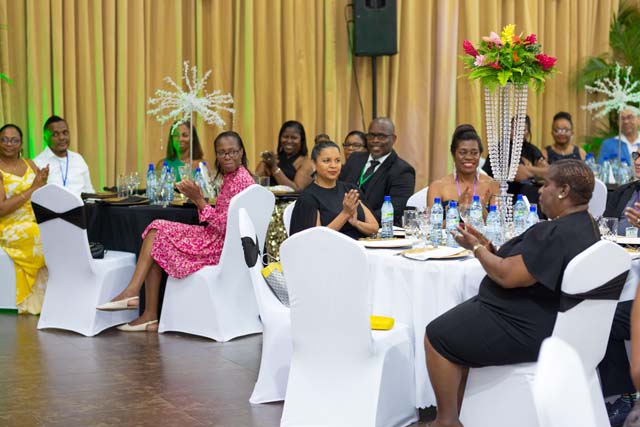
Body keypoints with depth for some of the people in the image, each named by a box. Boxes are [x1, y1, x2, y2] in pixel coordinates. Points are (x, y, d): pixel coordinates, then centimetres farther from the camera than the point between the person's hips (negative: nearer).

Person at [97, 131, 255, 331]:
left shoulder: (241, 180, -15)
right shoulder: (230, 178, 15)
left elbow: (223, 226, -22)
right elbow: (219, 220, 10)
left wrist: (199, 200, -20)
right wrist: (197, 198, -3)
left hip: (220, 246, -9)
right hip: (215, 240, 10)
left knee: (158, 235, -8)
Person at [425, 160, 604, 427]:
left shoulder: (558, 234, -27)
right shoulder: (584, 225, 8)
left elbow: (507, 276, -26)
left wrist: (477, 248, -9)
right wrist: (488, 247, 5)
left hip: (527, 330, -11)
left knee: (437, 335, -2)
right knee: (455, 325, 21)